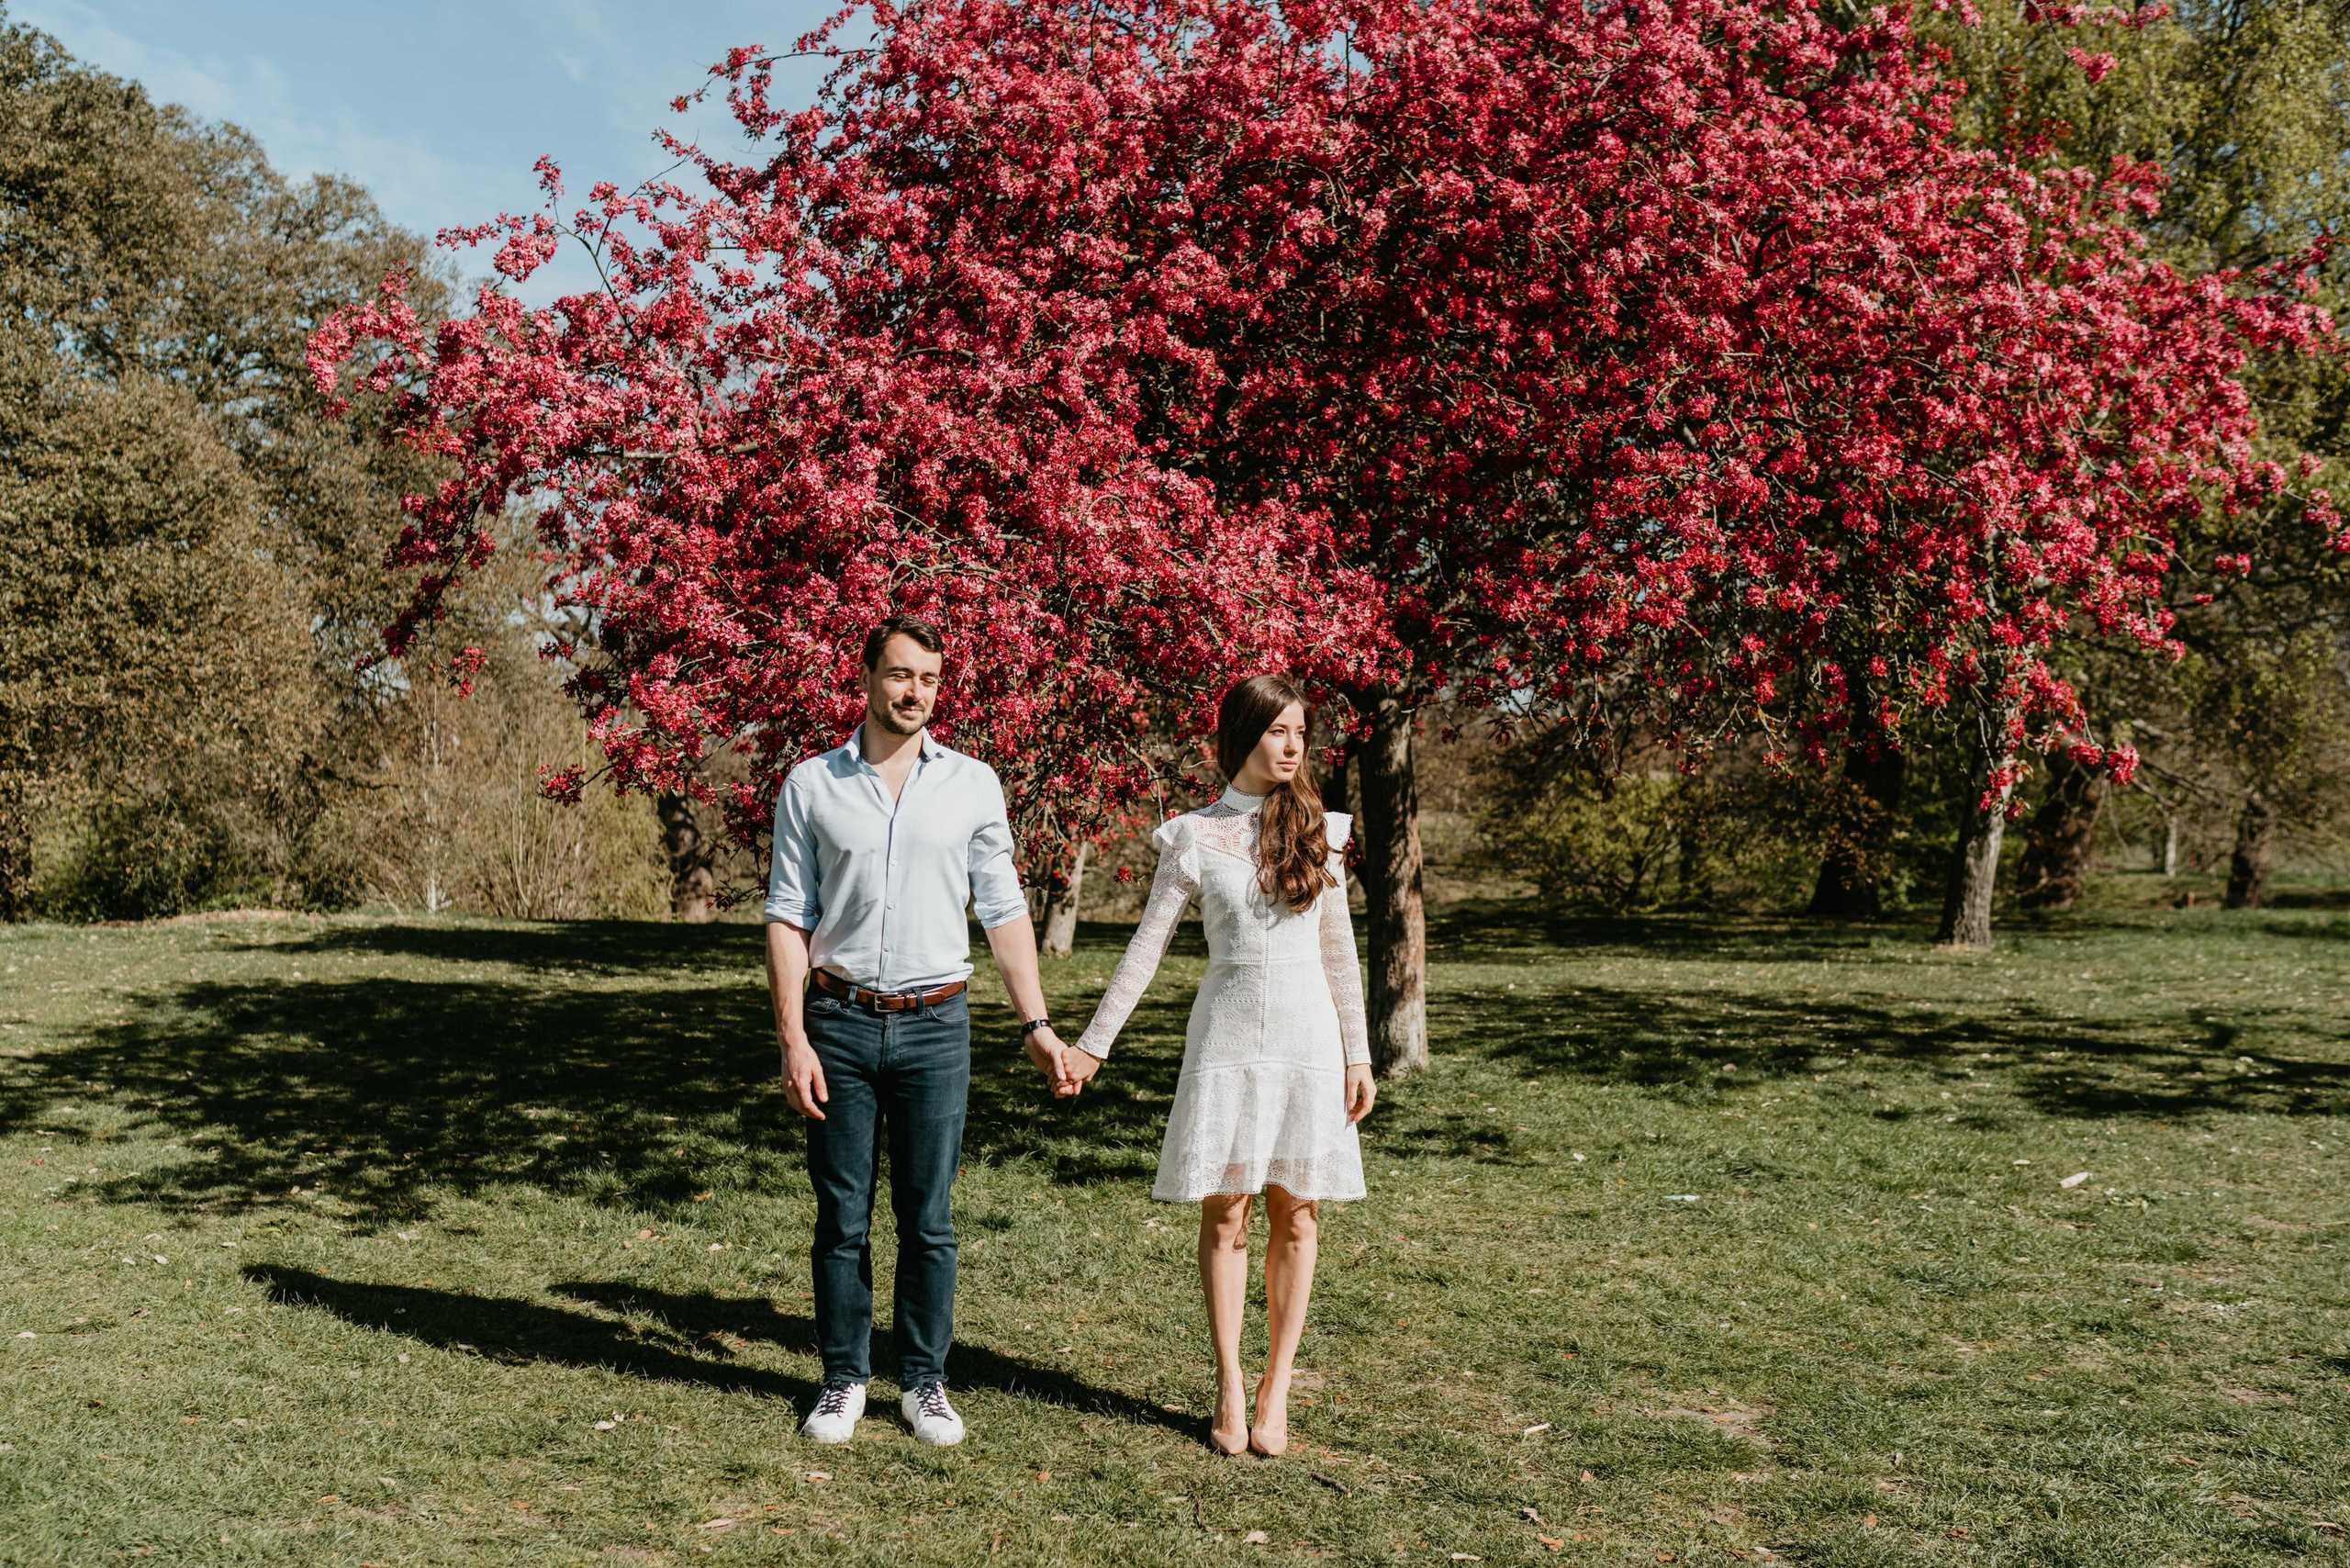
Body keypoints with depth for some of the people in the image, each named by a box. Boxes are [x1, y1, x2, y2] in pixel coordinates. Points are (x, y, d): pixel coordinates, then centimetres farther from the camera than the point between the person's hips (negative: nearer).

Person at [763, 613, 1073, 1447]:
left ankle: (925, 1381, 19)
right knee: (842, 1215, 6)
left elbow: (1003, 909, 7)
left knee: (928, 1216, 5)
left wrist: (1035, 1020, 2)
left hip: (935, 1025, 0)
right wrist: (793, 1041, -6)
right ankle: (844, 1378, 21)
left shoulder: (972, 783, 5)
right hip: (839, 1023, 0)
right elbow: (788, 917, 1)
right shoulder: (811, 786, 2)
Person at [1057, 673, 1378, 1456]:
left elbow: (1339, 952, 10)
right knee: (1224, 1213, 1)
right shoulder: (1194, 836, 1)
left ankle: (1276, 1389, 13)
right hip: (1228, 1039, -2)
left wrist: (1358, 1054, 7)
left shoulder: (1319, 828, 6)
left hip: (1309, 1038, 2)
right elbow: (1146, 946, 2)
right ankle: (1229, 1391, 12)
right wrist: (1092, 1044, -1)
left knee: (1295, 1215, 4)